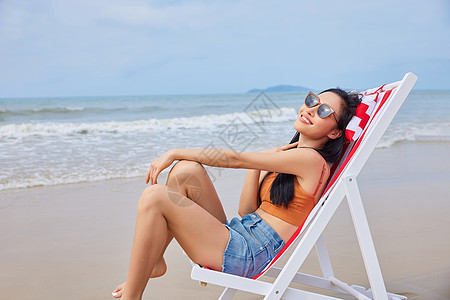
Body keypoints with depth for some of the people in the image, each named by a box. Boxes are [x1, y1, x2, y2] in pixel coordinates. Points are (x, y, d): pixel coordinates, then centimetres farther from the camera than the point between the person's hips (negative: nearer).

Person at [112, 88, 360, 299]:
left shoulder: (311, 159, -9)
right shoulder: (288, 157, 19)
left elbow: (235, 159, -9)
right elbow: (246, 210, 12)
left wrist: (175, 152, -3)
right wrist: (258, 161, 2)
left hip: (247, 255, -9)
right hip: (235, 235, 9)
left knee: (155, 197, -18)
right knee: (187, 169, -5)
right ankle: (154, 262, -2)